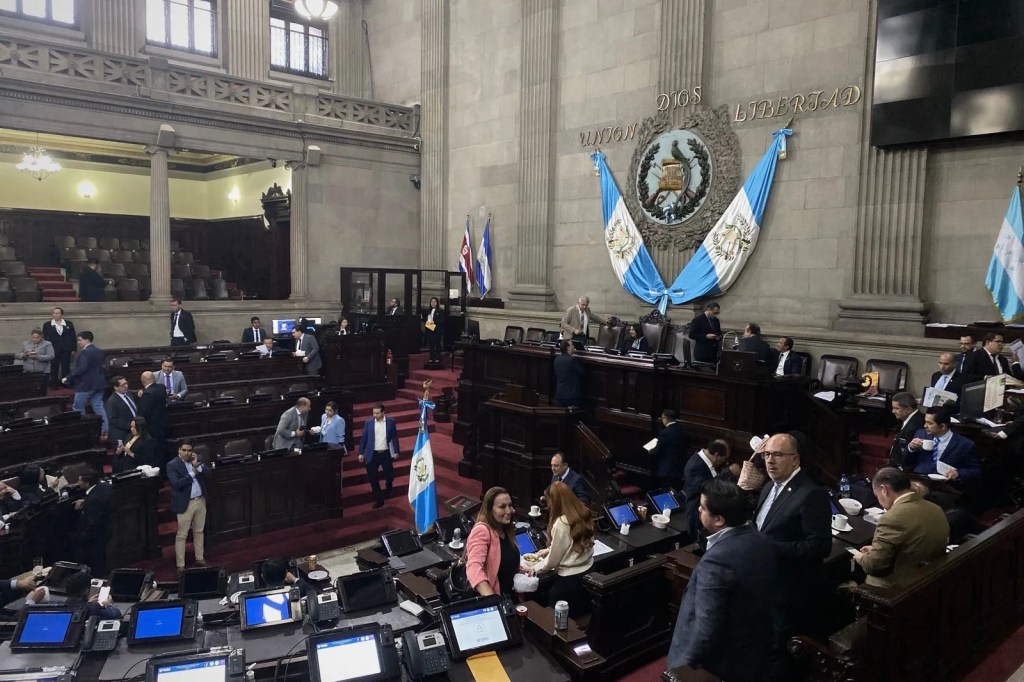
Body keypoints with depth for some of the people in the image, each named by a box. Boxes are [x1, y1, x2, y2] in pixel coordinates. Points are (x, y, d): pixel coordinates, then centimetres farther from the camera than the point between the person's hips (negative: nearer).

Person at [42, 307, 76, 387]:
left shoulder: (68, 324, 7)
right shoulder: (47, 325, 5)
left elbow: (73, 337, 6)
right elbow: (45, 338, 4)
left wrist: (73, 349, 0)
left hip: (66, 350, 1)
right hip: (53, 350, -1)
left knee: (66, 368, 5)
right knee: (54, 368, 3)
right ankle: (53, 384, 8)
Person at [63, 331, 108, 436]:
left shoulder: (85, 352, -15)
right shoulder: (99, 352, 12)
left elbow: (81, 369, -22)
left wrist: (68, 378, -18)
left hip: (86, 385, -8)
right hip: (98, 384, 8)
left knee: (78, 408, 4)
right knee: (98, 407, 8)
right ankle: (105, 429, 4)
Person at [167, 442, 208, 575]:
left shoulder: (197, 460, 5)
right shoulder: (172, 465, -9)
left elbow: (208, 476, -2)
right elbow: (176, 484, -21)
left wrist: (197, 466, -15)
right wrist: (192, 473, -17)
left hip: (201, 500, 5)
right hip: (185, 503, -5)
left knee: (199, 531, 16)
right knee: (181, 535, 0)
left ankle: (200, 559, 27)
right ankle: (180, 565, 7)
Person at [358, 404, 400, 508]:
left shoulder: (390, 422, -4)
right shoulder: (368, 423, -3)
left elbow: (394, 437, 2)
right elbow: (363, 438, 3)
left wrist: (396, 452, 2)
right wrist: (361, 453, 1)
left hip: (386, 453, 0)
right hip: (372, 454, 0)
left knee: (390, 474, 8)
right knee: (373, 478, 1)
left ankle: (389, 489, 42)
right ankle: (379, 500, 14)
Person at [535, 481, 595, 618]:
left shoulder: (561, 524, -25)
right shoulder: (584, 514, -2)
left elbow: (553, 561, -15)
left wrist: (534, 568, 2)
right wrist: (549, 549, 20)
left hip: (569, 581, -7)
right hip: (588, 574, 7)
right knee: (582, 615, 23)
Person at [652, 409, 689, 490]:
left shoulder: (665, 433, -22)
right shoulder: (682, 429, 2)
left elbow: (657, 451, -16)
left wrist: (650, 452, 6)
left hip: (667, 469, -8)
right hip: (679, 467, 8)